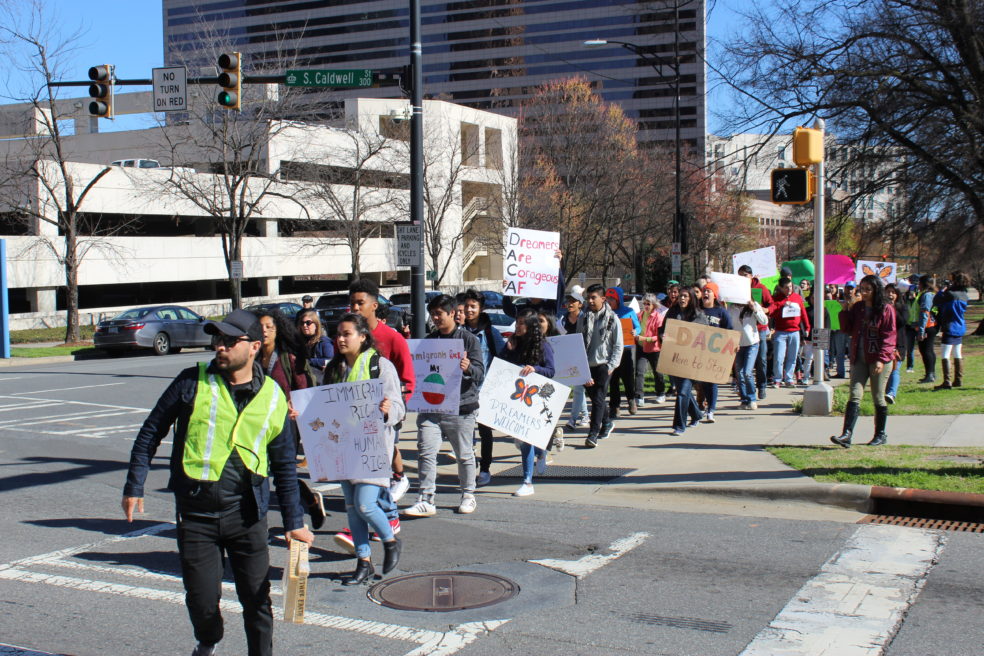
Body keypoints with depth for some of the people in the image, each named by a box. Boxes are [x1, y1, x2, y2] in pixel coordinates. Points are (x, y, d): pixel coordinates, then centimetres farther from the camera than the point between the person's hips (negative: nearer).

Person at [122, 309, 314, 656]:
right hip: (196, 514, 0)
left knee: (257, 599, 4)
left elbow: (285, 465, 9)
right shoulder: (193, 382, -3)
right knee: (201, 600, 7)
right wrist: (134, 487, 2)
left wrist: (294, 522, 7)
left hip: (247, 514, 1)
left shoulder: (274, 398, 2)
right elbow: (151, 432, 5)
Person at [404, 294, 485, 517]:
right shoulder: (428, 340, 14)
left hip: (460, 407, -3)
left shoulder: (469, 339, 0)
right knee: (426, 452, -7)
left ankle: (468, 495, 24)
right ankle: (426, 500, -5)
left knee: (464, 454, 8)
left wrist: (468, 368, -29)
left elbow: (480, 372, -7)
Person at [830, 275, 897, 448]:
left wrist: (881, 359, -18)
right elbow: (847, 329, 8)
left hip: (878, 361, -4)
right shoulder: (857, 307, 9)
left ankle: (881, 434, 20)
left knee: (878, 398, 6)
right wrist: (846, 310, -3)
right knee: (855, 396, -6)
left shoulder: (886, 310, -5)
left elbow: (889, 337, -9)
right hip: (859, 359, 4)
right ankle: (847, 434, -14)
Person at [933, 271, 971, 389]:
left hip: (950, 328, -8)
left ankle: (947, 382, -12)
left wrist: (943, 290, 2)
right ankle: (958, 380, 19)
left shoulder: (951, 294, -17)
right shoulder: (964, 295, 7)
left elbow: (936, 301, -11)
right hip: (960, 328, 8)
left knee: (945, 356, -7)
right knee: (958, 355, 15)